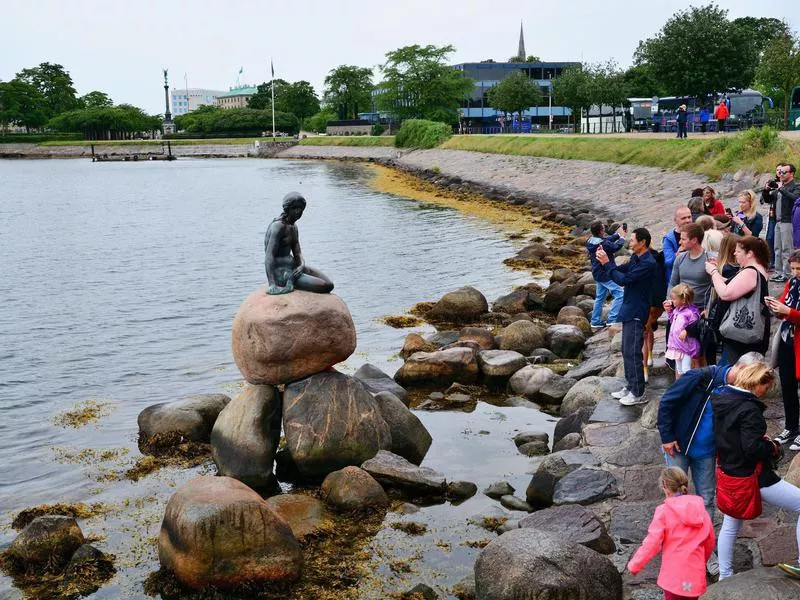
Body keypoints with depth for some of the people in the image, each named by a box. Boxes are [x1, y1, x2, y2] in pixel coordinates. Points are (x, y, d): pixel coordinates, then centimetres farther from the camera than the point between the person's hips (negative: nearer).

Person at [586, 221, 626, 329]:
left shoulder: (591, 241, 3)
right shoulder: (602, 243, -26)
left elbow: (608, 239, 15)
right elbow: (616, 247, -17)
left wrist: (618, 234, 10)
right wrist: (622, 237, -2)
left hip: (598, 273, 10)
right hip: (605, 274, -10)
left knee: (600, 297, 18)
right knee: (619, 294, -8)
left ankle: (596, 322, 23)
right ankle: (612, 320, -10)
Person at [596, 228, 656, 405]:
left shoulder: (647, 263, -21)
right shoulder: (636, 258, 10)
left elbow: (624, 279, -23)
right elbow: (621, 270, 11)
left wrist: (606, 263, -16)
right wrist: (605, 260, -4)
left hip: (636, 313, -10)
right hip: (628, 311, 10)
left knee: (632, 353, -5)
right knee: (626, 351, 16)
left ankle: (638, 394, 3)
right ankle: (630, 386, 27)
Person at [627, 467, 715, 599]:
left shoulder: (664, 511, -11)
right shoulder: (700, 509, 3)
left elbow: (652, 543, -14)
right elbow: (710, 542, 13)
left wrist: (634, 565, -2)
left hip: (673, 575, -4)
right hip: (695, 574, 4)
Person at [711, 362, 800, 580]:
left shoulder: (718, 398, 3)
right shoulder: (749, 409, -23)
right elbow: (753, 448, -28)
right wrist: (773, 447, -8)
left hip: (728, 471, 9)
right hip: (754, 477, -9)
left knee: (730, 525, 21)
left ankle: (724, 577, 31)